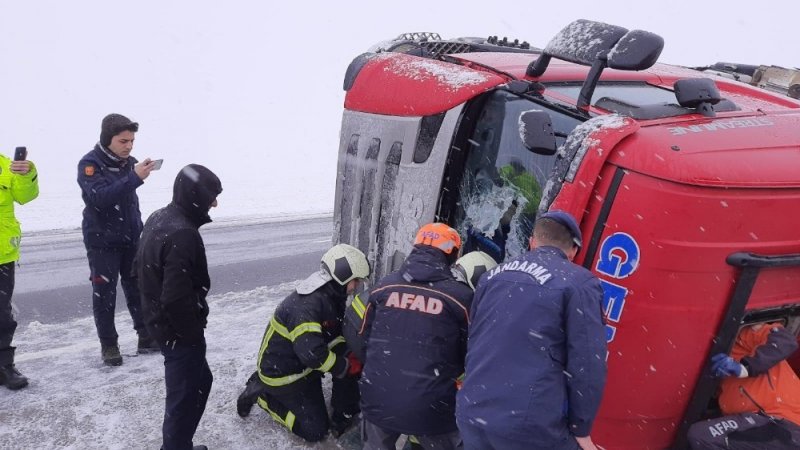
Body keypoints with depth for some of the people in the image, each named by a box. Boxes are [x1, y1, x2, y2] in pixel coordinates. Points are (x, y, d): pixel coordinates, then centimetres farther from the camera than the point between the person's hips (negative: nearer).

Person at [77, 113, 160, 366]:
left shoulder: (130, 163, 2)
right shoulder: (89, 164, -15)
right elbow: (100, 197, -32)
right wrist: (134, 178, -41)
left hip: (131, 240, 5)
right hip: (102, 242, -5)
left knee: (138, 289, 9)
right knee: (105, 294, 2)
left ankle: (147, 337, 18)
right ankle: (108, 345, 13)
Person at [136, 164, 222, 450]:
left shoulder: (158, 219, 4)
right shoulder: (183, 235, -28)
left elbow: (141, 268, 16)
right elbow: (177, 298, -31)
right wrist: (194, 333, -17)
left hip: (158, 321, 10)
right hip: (179, 331, -10)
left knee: (200, 381, 24)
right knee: (185, 396, 5)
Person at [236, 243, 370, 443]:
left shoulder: (331, 297, -3)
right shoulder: (306, 305, -33)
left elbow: (335, 336, 6)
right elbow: (312, 354, -40)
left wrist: (351, 356, -12)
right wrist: (346, 366, -26)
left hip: (302, 364, 9)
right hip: (281, 373, -8)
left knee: (350, 360, -7)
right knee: (316, 431, -3)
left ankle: (344, 418, 6)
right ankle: (262, 394, 7)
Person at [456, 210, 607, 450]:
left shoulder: (491, 277, 12)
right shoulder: (580, 284, -6)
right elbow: (587, 364, -11)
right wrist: (581, 429, 0)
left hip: (472, 413, 6)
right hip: (529, 426, -6)